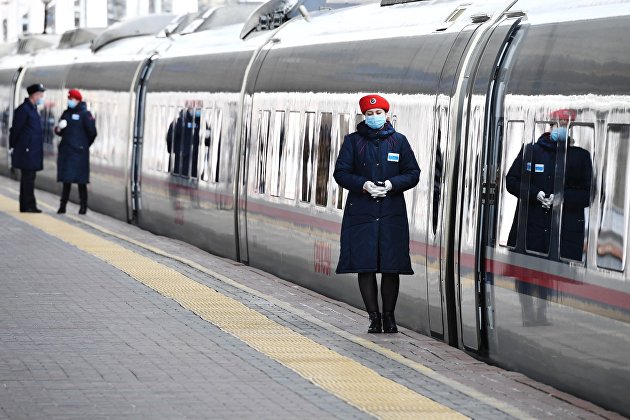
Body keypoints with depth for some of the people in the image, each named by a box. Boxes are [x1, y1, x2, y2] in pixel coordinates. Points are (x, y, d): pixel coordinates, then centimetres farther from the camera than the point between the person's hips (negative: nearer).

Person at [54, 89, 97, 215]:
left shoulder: (85, 114, -7)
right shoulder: (66, 113, 13)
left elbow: (92, 132, -6)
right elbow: (60, 131, 17)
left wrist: (84, 145, 6)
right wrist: (58, 128, -7)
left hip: (79, 152, -6)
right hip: (66, 151, 6)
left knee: (81, 181, -3)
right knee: (66, 180, 8)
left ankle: (83, 206, 3)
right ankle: (63, 205, 11)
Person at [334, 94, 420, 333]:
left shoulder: (399, 141, 9)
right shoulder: (353, 141, 8)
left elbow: (413, 173, 7)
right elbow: (341, 173, 3)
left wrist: (391, 184, -10)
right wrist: (364, 184, -13)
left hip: (392, 214, 0)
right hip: (361, 213, 0)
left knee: (391, 268, 0)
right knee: (365, 266, -3)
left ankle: (389, 316, 11)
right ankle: (374, 316, 5)